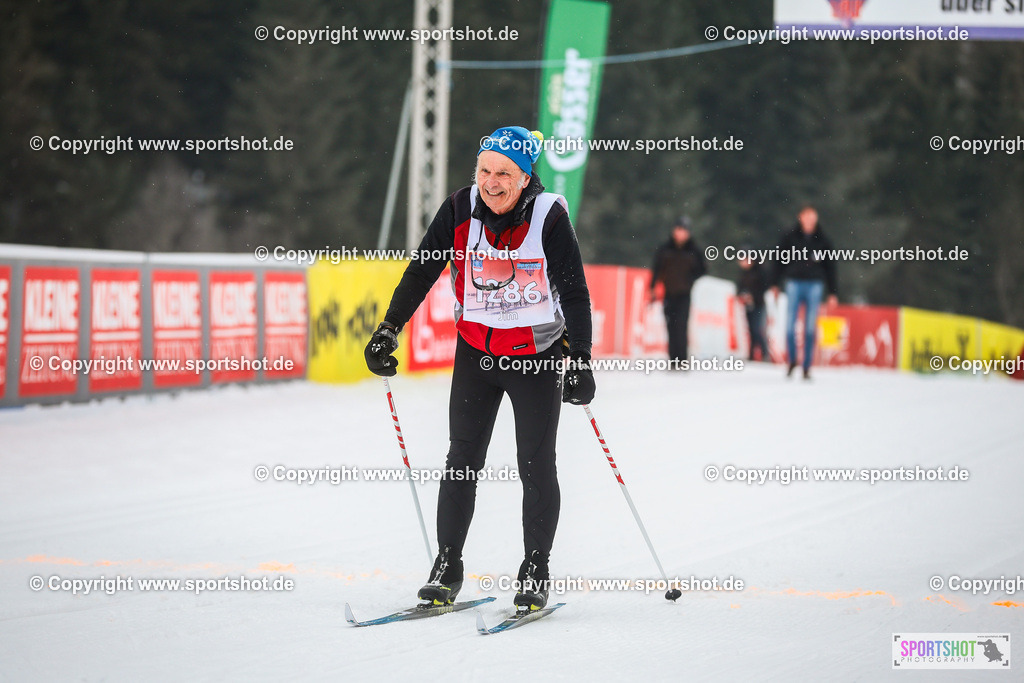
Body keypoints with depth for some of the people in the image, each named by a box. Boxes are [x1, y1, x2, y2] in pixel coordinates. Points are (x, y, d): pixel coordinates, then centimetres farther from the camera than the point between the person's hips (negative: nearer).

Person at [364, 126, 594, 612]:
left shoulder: (549, 217, -15)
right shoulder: (460, 211, -9)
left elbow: (575, 293, -13)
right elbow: (421, 271, -1)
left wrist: (581, 360, -21)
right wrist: (388, 331, -8)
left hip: (537, 354, -2)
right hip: (476, 350, 2)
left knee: (536, 464, 0)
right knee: (462, 458, 0)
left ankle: (536, 570, 11)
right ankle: (447, 566, 8)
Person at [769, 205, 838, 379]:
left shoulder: (822, 241, 8)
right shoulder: (790, 238, 5)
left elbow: (830, 267, 10)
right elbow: (780, 260, 6)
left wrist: (832, 293, 6)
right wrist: (775, 284, -1)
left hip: (814, 285, 0)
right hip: (794, 283, 0)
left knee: (810, 327, 0)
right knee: (790, 324, -5)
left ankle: (807, 366, 6)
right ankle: (792, 360, 14)